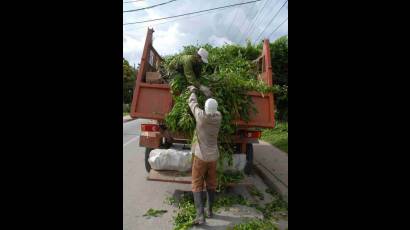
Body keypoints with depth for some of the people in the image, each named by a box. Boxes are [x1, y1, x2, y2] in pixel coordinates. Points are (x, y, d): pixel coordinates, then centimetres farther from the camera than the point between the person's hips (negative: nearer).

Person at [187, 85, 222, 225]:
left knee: (197, 185, 6)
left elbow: (192, 103, -1)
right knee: (211, 184, 18)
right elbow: (214, 107, 12)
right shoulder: (218, 117, -7)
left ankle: (200, 215, 2)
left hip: (201, 156, -4)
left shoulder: (201, 116, -18)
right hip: (213, 156, 4)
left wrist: (193, 91, 21)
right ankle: (209, 210, 31)